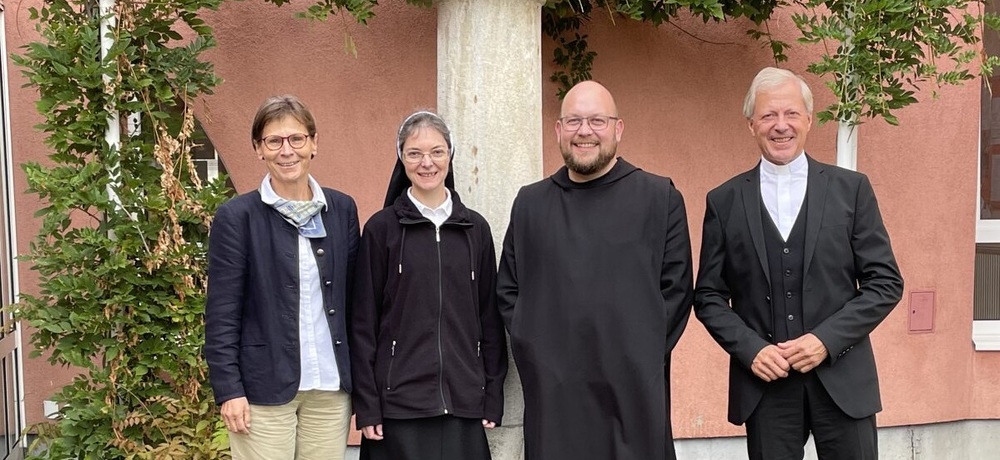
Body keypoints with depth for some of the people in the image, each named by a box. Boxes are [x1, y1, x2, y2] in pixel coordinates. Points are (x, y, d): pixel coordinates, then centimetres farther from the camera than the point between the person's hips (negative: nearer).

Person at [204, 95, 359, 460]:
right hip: (264, 388, -3)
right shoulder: (237, 216, -4)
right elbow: (222, 313, -5)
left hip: (331, 387, 4)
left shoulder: (342, 209, 7)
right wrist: (229, 390, -10)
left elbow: (352, 298, 11)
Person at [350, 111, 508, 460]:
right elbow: (363, 322, -1)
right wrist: (366, 405, -5)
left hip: (463, 401, 2)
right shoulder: (381, 228, -1)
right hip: (400, 401, -2)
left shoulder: (475, 228, 6)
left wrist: (493, 396, 4)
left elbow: (489, 316, 8)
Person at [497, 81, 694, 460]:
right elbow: (508, 290, 12)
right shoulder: (530, 202, 11)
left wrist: (641, 357, -6)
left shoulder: (661, 197, 3)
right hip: (551, 392, 2)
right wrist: (532, 352, 0)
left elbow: (676, 289, 0)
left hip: (633, 390, -2)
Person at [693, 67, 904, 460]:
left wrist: (827, 339, -10)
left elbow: (886, 282, 1)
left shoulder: (851, 189, 3)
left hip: (842, 379, 0)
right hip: (764, 382, 0)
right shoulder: (724, 202, 4)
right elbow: (709, 296, 6)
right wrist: (750, 349, -9)